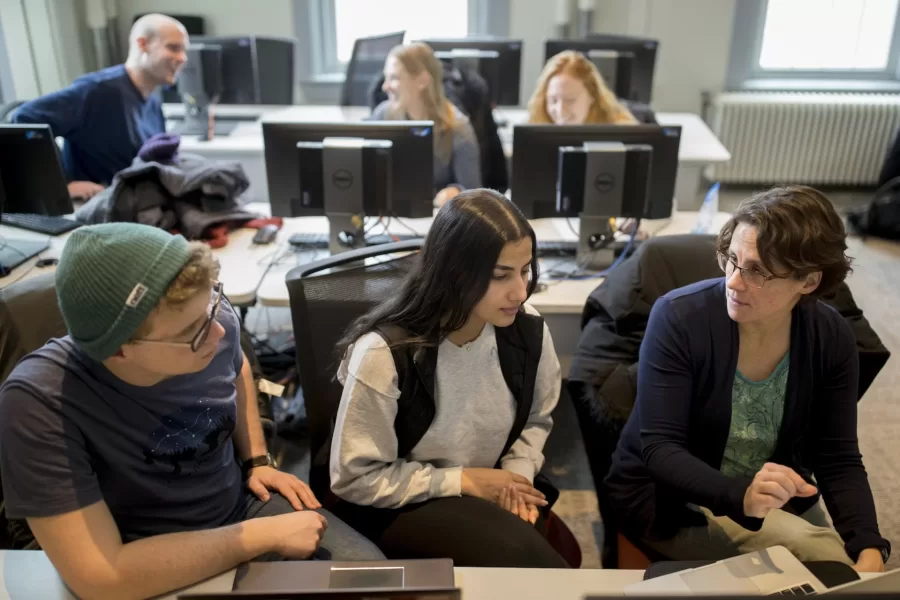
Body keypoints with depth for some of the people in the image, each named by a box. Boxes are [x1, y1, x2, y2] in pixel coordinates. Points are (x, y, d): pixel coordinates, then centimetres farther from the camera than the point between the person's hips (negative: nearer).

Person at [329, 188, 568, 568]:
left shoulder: (528, 333, -11)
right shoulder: (385, 353, -26)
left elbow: (536, 420, 9)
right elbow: (356, 479, -17)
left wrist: (518, 476, -11)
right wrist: (462, 480, -18)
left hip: (486, 495, 5)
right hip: (394, 510, -4)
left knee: (560, 552, -21)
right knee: (517, 552, -28)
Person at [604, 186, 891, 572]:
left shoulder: (831, 338, -10)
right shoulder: (679, 318, -23)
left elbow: (839, 459, -7)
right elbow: (659, 449, -25)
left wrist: (869, 551, -23)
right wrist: (742, 496, -42)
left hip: (777, 504, 5)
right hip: (671, 501, -4)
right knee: (820, 556, -23)